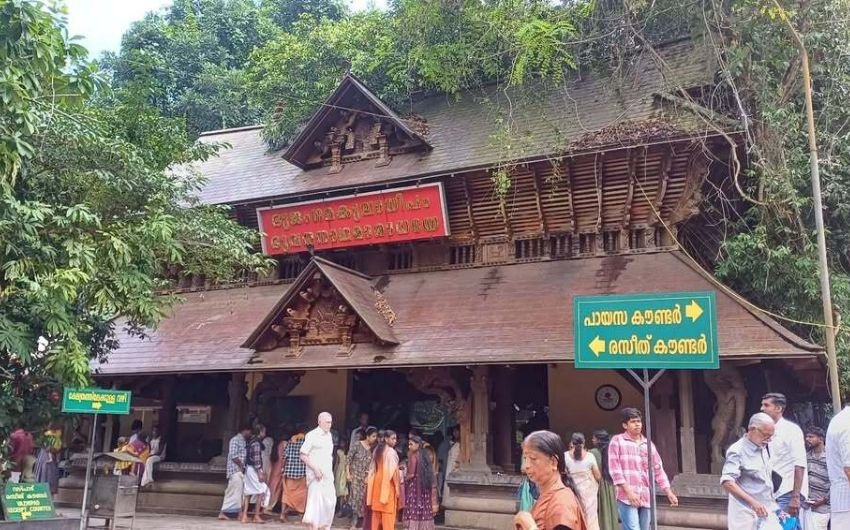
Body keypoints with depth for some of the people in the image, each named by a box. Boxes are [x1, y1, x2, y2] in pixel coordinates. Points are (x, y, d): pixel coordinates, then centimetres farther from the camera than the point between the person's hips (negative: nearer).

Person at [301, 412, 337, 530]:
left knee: (331, 500, 4)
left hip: (328, 475, 7)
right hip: (316, 474, -7)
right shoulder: (312, 435, -9)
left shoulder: (329, 435, 13)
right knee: (316, 500, -7)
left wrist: (330, 470, 10)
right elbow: (303, 456, -12)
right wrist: (315, 469, -18)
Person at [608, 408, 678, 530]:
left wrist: (669, 493, 7)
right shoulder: (617, 441, 0)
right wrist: (629, 492, -16)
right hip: (626, 497, -5)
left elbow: (658, 471, 17)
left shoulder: (649, 445, 16)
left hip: (646, 498, 5)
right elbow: (615, 469, -7)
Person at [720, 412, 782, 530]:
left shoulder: (762, 448, 12)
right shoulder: (737, 451, -14)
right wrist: (753, 502, -30)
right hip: (747, 515, -7)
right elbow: (727, 482, -25)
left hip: (766, 512, 8)